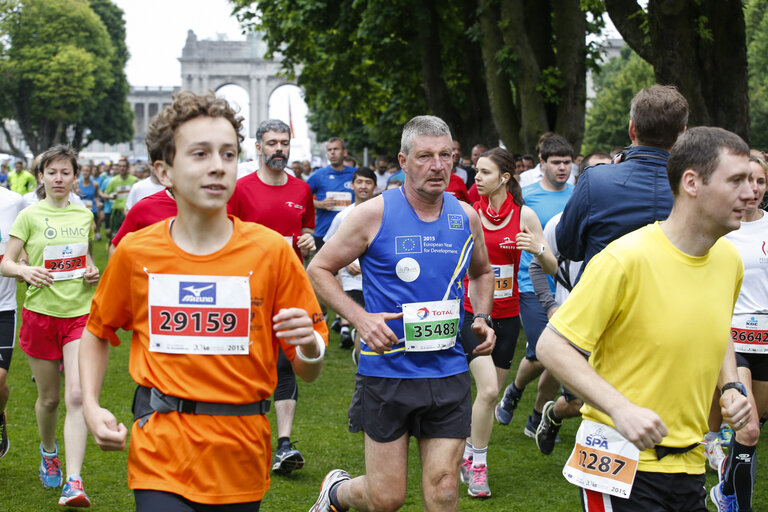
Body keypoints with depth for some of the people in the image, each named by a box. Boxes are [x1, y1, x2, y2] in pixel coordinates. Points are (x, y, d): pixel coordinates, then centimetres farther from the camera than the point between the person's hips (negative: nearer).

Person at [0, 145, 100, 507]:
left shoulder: (84, 216, 8)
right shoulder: (30, 216, -1)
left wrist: (93, 273, 0)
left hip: (80, 313, 1)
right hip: (40, 314, -1)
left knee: (76, 396, -13)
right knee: (49, 397, 11)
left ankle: (73, 483, -18)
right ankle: (48, 451, 42)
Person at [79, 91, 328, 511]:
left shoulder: (271, 251, -4)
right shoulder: (135, 253, -2)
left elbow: (308, 373, 1)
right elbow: (98, 331, 16)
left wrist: (308, 345, -20)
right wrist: (91, 406, 2)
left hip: (242, 460, 1)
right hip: (161, 456, 0)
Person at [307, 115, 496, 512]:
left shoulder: (466, 217, 6)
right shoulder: (374, 214, -7)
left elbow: (482, 273, 25)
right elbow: (319, 269, -1)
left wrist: (483, 320, 7)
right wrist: (359, 317, -15)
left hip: (448, 372, 4)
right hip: (387, 370, -3)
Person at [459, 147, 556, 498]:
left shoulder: (524, 215, -3)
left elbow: (552, 269, -2)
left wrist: (537, 249, -21)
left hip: (506, 315, 2)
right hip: (471, 312, -2)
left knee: (491, 392, 9)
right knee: (488, 389, -17)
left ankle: (469, 453, 30)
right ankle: (477, 464, 0)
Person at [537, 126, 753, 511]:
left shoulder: (729, 259, 4)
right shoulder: (625, 259, -17)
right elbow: (552, 346, -16)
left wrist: (731, 386, 6)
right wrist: (620, 408, -25)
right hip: (623, 462, -6)